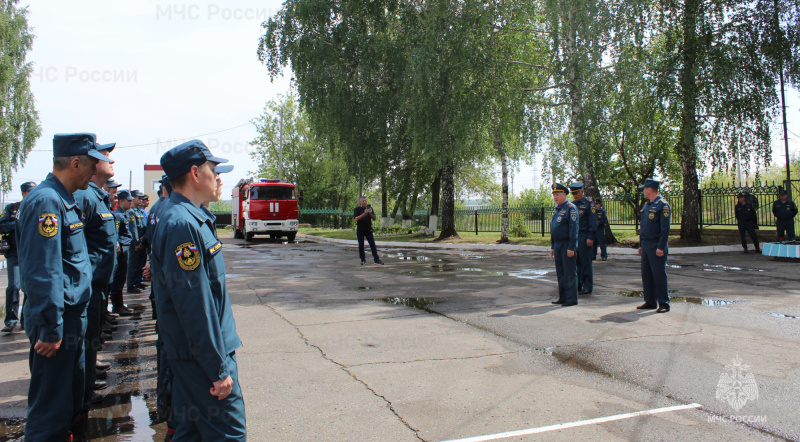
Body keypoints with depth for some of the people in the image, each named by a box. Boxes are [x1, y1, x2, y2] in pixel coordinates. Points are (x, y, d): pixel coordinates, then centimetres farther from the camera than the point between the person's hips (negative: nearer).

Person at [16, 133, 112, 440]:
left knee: (71, 395, 22)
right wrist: (50, 329, -22)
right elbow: (42, 273, -24)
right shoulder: (46, 202, -20)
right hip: (57, 323, -10)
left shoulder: (65, 201, 12)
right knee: (51, 406, 2)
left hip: (73, 317, 10)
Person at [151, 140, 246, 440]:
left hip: (192, 352, 10)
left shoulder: (189, 216, 11)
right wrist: (219, 369, -20)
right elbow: (194, 305, -24)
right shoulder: (182, 223, -21)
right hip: (202, 355, -10)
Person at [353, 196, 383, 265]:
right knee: (361, 245, 3)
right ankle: (363, 260, 14)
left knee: (372, 245, -3)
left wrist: (370, 213, -15)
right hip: (360, 230, -2)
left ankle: (376, 260, -4)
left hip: (369, 230, 2)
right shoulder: (356, 209, 0)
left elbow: (374, 218, 5)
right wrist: (364, 213, -25)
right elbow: (356, 218, -14)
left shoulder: (369, 208, 9)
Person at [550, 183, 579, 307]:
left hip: (567, 245, -9)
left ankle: (572, 299, 0)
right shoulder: (557, 209, 17)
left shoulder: (571, 208, -10)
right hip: (558, 245, 9)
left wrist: (571, 248, -20)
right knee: (560, 272, 12)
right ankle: (563, 297, 19)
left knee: (570, 272, -5)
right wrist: (552, 246, 19)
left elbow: (574, 229, -16)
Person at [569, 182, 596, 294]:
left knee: (585, 262, -3)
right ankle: (577, 285, 15)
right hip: (573, 236, 7)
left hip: (584, 237, -6)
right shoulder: (572, 204, 15)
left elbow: (593, 222, -10)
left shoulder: (589, 204, -5)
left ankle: (587, 287, 4)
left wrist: (590, 238, -15)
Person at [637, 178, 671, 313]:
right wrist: (641, 245, 18)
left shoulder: (663, 205, -11)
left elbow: (665, 229, -16)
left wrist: (661, 247, -20)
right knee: (646, 274, 10)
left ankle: (664, 303, 2)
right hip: (646, 246, 8)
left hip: (656, 247, -8)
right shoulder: (646, 205, 15)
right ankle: (650, 302, 17)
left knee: (659, 274, -4)